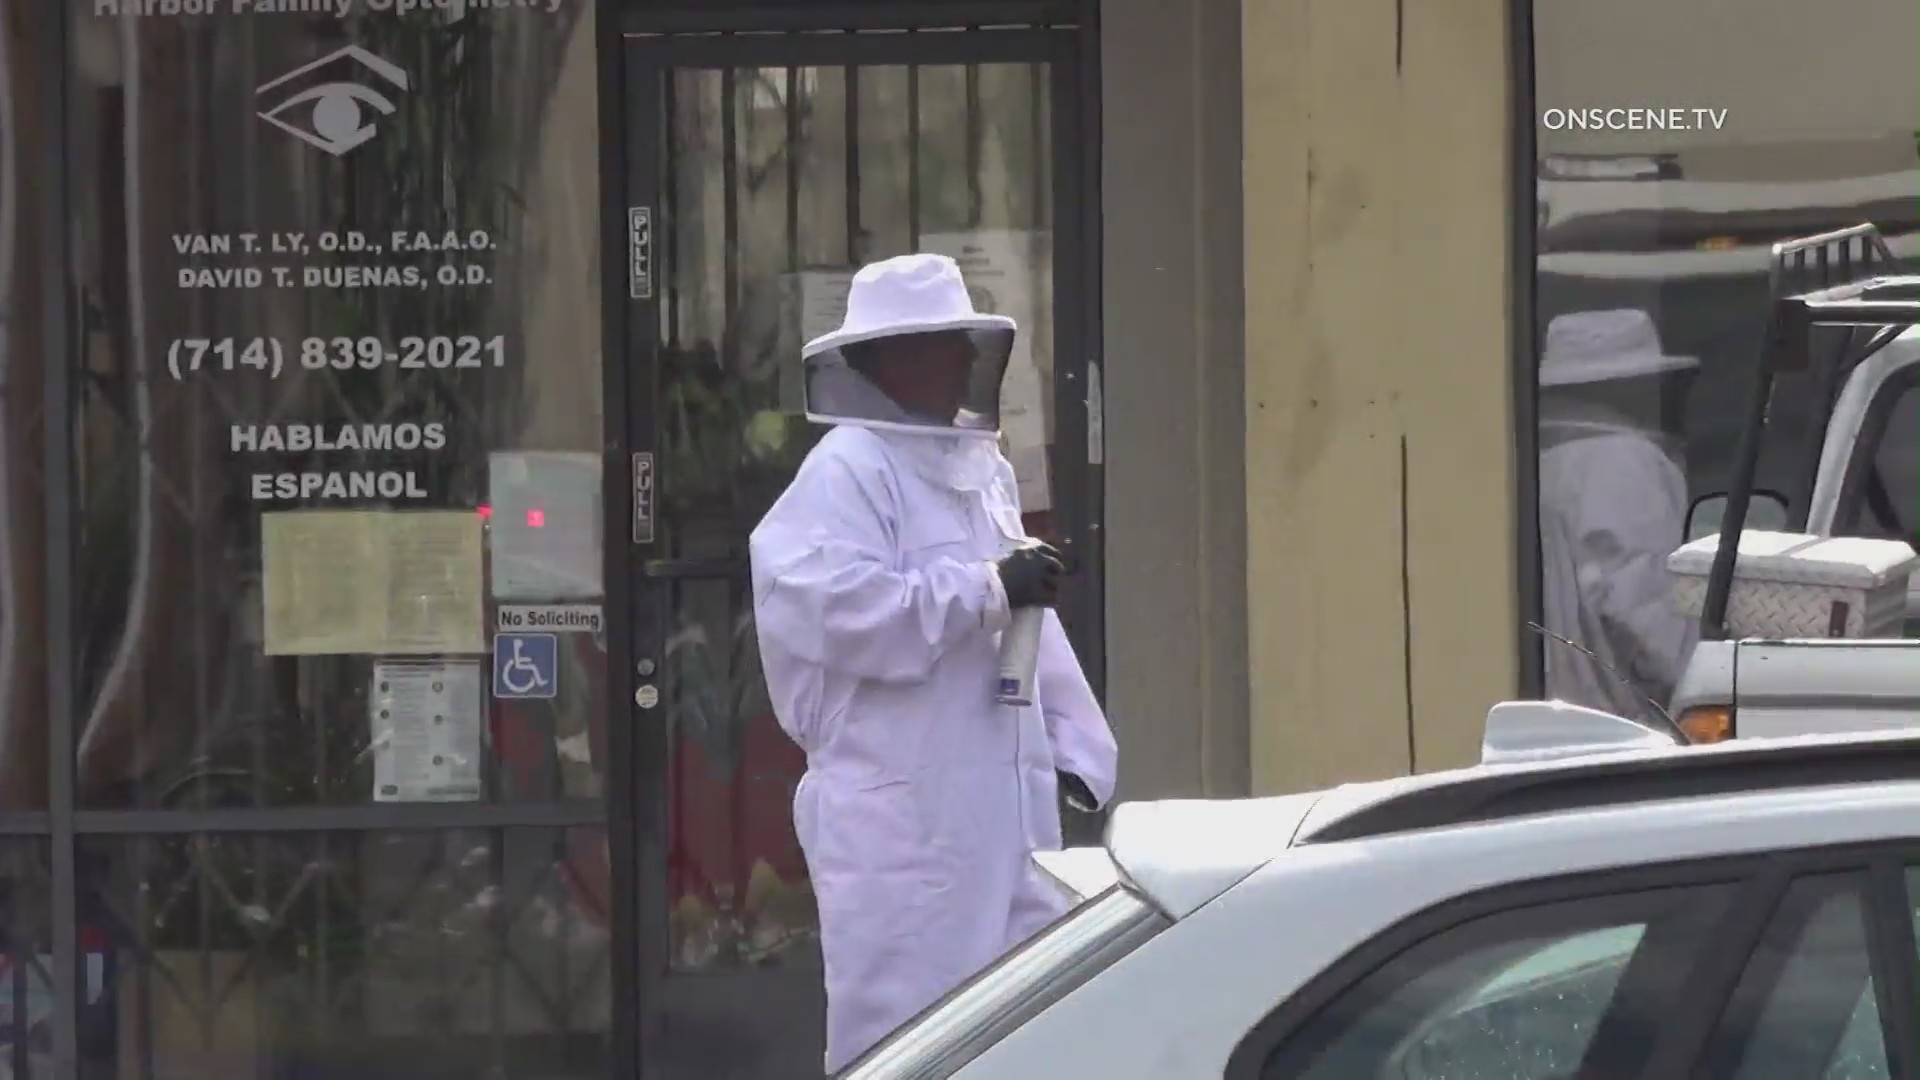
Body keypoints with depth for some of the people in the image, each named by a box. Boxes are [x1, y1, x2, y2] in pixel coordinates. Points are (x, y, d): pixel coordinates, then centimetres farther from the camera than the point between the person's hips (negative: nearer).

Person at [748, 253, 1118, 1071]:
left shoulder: (984, 467, 18)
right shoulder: (845, 471, -9)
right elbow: (838, 609, -23)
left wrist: (1076, 748, 18)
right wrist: (989, 589, -20)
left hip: (1003, 797, 8)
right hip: (899, 806, -8)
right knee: (904, 1031, -7)